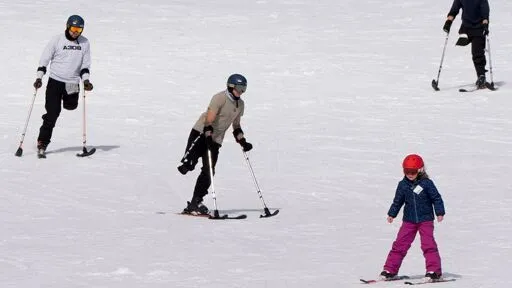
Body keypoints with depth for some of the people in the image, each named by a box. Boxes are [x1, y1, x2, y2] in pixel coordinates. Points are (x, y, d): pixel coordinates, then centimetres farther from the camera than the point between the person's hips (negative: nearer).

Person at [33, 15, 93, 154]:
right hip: (55, 80, -3)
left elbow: (85, 64, 9)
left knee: (71, 106, -7)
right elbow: (44, 59, 0)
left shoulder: (84, 43, 3)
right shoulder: (57, 40, -4)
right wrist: (39, 77, -7)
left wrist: (86, 80, -4)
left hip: (72, 83, 3)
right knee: (53, 113, -7)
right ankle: (43, 141, 1)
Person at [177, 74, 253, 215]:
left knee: (209, 172, -2)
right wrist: (209, 138, -34)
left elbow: (236, 126, 23)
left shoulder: (240, 104, 10)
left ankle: (195, 204, 0)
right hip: (201, 133, -6)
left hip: (215, 140, 6)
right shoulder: (220, 98, -15)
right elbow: (209, 120, -23)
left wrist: (243, 142, 12)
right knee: (189, 164, -30)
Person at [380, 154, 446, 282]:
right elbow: (398, 201, 16)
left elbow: (436, 198, -3)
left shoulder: (426, 183, -8)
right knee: (400, 244, 1)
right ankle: (390, 270, 7)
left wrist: (440, 212, -10)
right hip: (409, 220, 3)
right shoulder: (403, 185, 3)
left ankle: (434, 271, -7)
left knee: (428, 245, -11)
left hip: (425, 220, -3)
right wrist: (392, 214, 22)